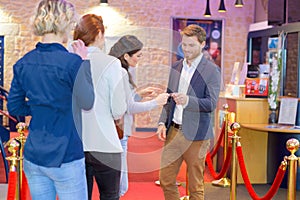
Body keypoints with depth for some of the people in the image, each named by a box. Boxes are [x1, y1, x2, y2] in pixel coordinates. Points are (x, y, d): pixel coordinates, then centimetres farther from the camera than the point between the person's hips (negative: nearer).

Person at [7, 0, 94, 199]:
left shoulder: (23, 63, 2)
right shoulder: (72, 63, -17)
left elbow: (14, 107, 8)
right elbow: (87, 102, -6)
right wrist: (84, 62, -2)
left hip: (33, 157, 6)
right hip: (65, 157, -6)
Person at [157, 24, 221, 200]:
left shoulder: (211, 70, -7)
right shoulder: (176, 67, 12)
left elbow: (212, 103, -16)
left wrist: (187, 100, -33)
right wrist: (163, 122, 5)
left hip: (195, 134, -6)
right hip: (173, 131, 6)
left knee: (196, 185, 5)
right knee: (166, 179, 11)